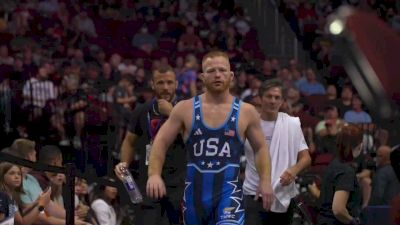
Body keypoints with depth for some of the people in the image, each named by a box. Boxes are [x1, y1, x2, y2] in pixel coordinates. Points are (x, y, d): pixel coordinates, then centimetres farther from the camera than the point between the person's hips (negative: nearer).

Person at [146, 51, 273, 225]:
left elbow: (261, 148, 12)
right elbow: (161, 142, 4)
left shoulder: (246, 112, 2)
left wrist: (265, 180, -3)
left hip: (228, 190, -2)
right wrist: (154, 174, -12)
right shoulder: (185, 109, 2)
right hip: (195, 189, 2)